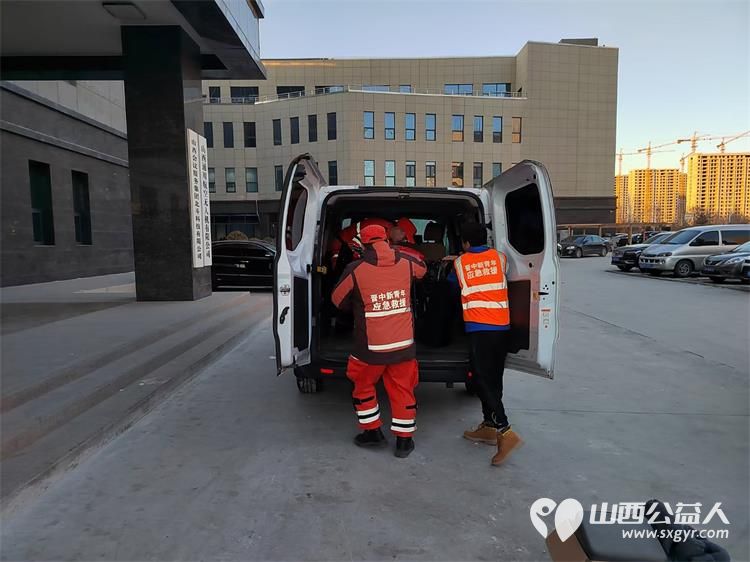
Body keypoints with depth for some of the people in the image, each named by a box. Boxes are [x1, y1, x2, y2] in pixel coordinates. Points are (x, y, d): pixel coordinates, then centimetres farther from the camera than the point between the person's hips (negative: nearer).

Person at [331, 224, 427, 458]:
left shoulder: (355, 270, -12)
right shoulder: (406, 263, -3)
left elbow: (338, 300, 3)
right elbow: (422, 269, 23)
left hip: (371, 347, -2)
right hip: (403, 344, 3)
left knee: (363, 386, 21)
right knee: (402, 390, 15)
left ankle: (373, 432, 30)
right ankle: (404, 440, 24)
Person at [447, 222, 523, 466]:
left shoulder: (459, 263, 3)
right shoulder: (500, 257, 8)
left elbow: (452, 282, 22)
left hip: (479, 328, -4)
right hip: (502, 326, 5)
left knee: (483, 380, -4)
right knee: (493, 379, 13)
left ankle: (505, 431, -14)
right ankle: (489, 426, 21)